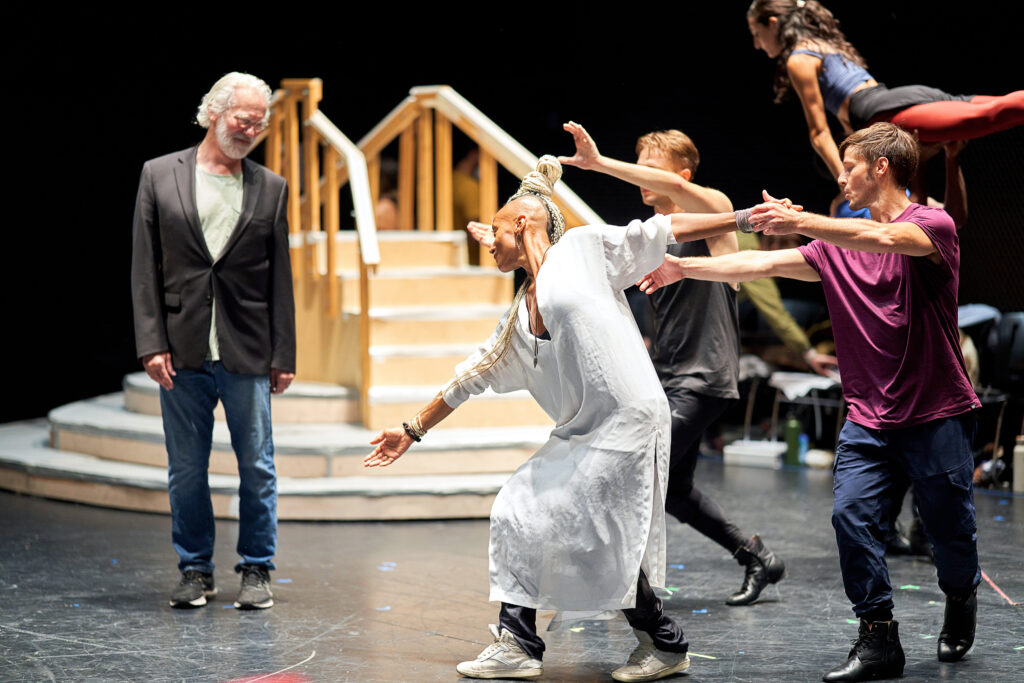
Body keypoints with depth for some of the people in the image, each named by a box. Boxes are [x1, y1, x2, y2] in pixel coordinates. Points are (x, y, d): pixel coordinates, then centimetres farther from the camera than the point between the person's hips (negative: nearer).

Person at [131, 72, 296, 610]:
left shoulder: (271, 188, 7)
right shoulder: (159, 176, 4)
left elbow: (280, 279, 7)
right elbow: (145, 269, 2)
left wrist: (283, 356, 2)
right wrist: (152, 344, -6)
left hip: (248, 353, 0)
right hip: (182, 352, 0)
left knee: (257, 466, 4)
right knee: (185, 470, 7)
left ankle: (257, 570, 16)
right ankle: (195, 569, 20)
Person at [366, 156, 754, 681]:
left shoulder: (583, 249, 2)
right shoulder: (519, 315, 20)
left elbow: (665, 231, 1)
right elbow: (474, 375, 27)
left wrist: (743, 218, -5)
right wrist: (412, 432, 31)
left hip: (627, 421, -8)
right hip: (578, 432, 8)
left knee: (607, 539, -9)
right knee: (518, 511, 5)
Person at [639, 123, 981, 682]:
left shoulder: (933, 225, -9)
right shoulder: (838, 244, 10)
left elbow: (884, 238, -30)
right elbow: (761, 264, 10)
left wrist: (799, 222, -36)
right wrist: (686, 269, 7)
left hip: (937, 415, -5)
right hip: (869, 418, 5)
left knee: (949, 531, 4)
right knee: (852, 514, -13)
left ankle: (961, 602, 37)